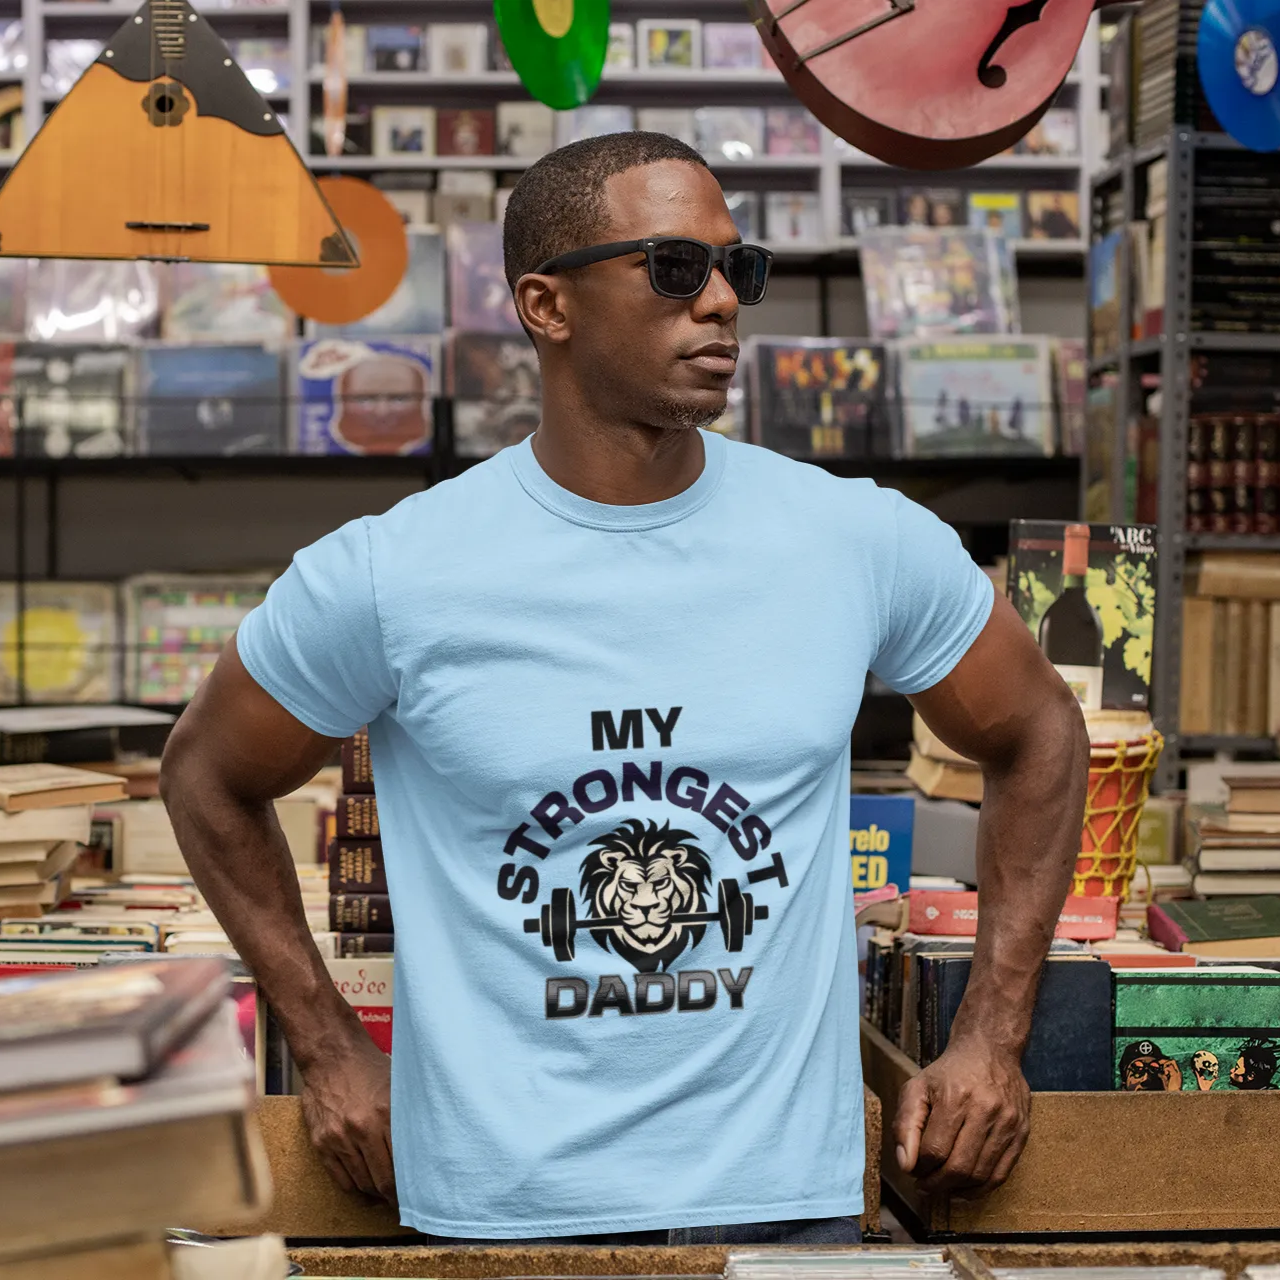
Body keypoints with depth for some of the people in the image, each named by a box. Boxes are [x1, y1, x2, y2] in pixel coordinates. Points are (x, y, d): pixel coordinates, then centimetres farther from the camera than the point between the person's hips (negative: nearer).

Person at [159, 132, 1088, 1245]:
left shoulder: (862, 540, -3)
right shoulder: (389, 577, -8)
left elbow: (1040, 735, 12)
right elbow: (208, 778, 8)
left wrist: (992, 1039, 7)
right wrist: (333, 1056, 4)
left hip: (787, 1195, 1)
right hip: (505, 1213, -1)